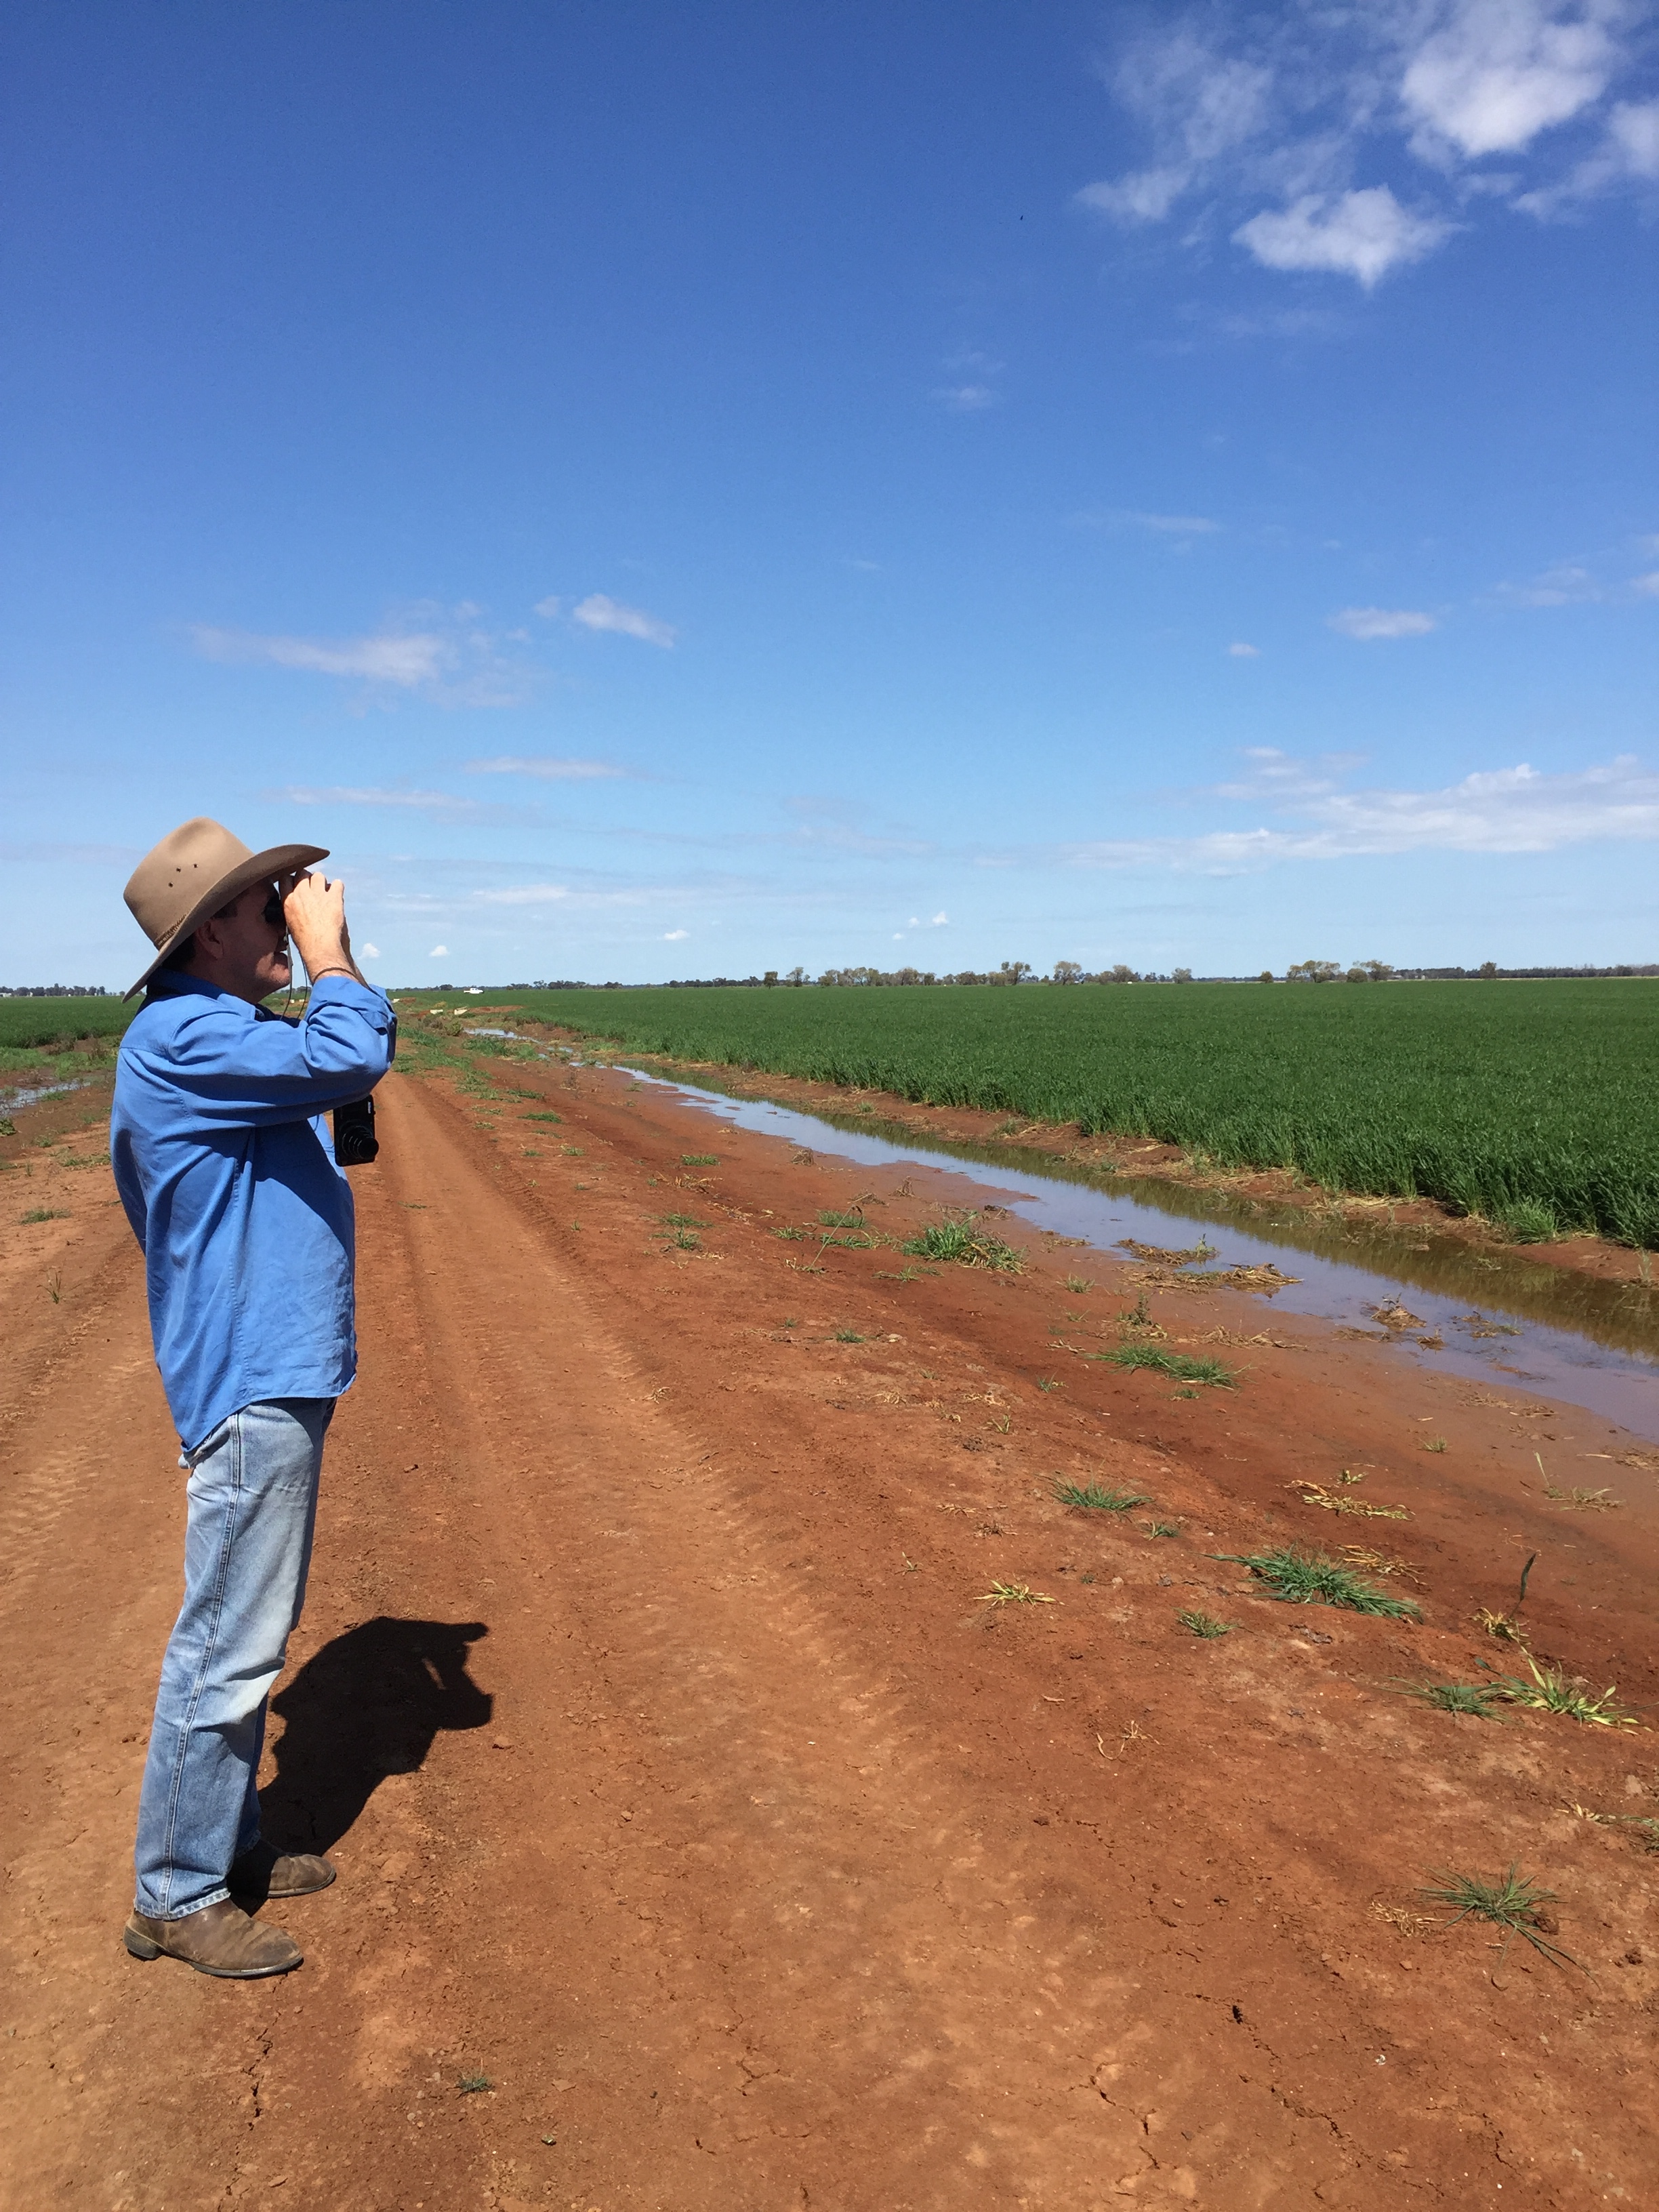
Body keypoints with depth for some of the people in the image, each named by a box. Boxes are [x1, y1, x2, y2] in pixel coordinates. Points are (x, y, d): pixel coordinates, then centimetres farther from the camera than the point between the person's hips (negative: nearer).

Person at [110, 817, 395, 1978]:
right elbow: (348, 1060, -27)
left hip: (279, 1372, 11)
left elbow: (352, 1067, 21)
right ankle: (176, 1898, 16)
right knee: (226, 1648, 0)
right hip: (248, 1381, -11)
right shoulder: (178, 1037, -18)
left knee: (252, 1634, 20)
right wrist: (328, 952, -17)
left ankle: (229, 1845, 35)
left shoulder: (227, 1035, 15)